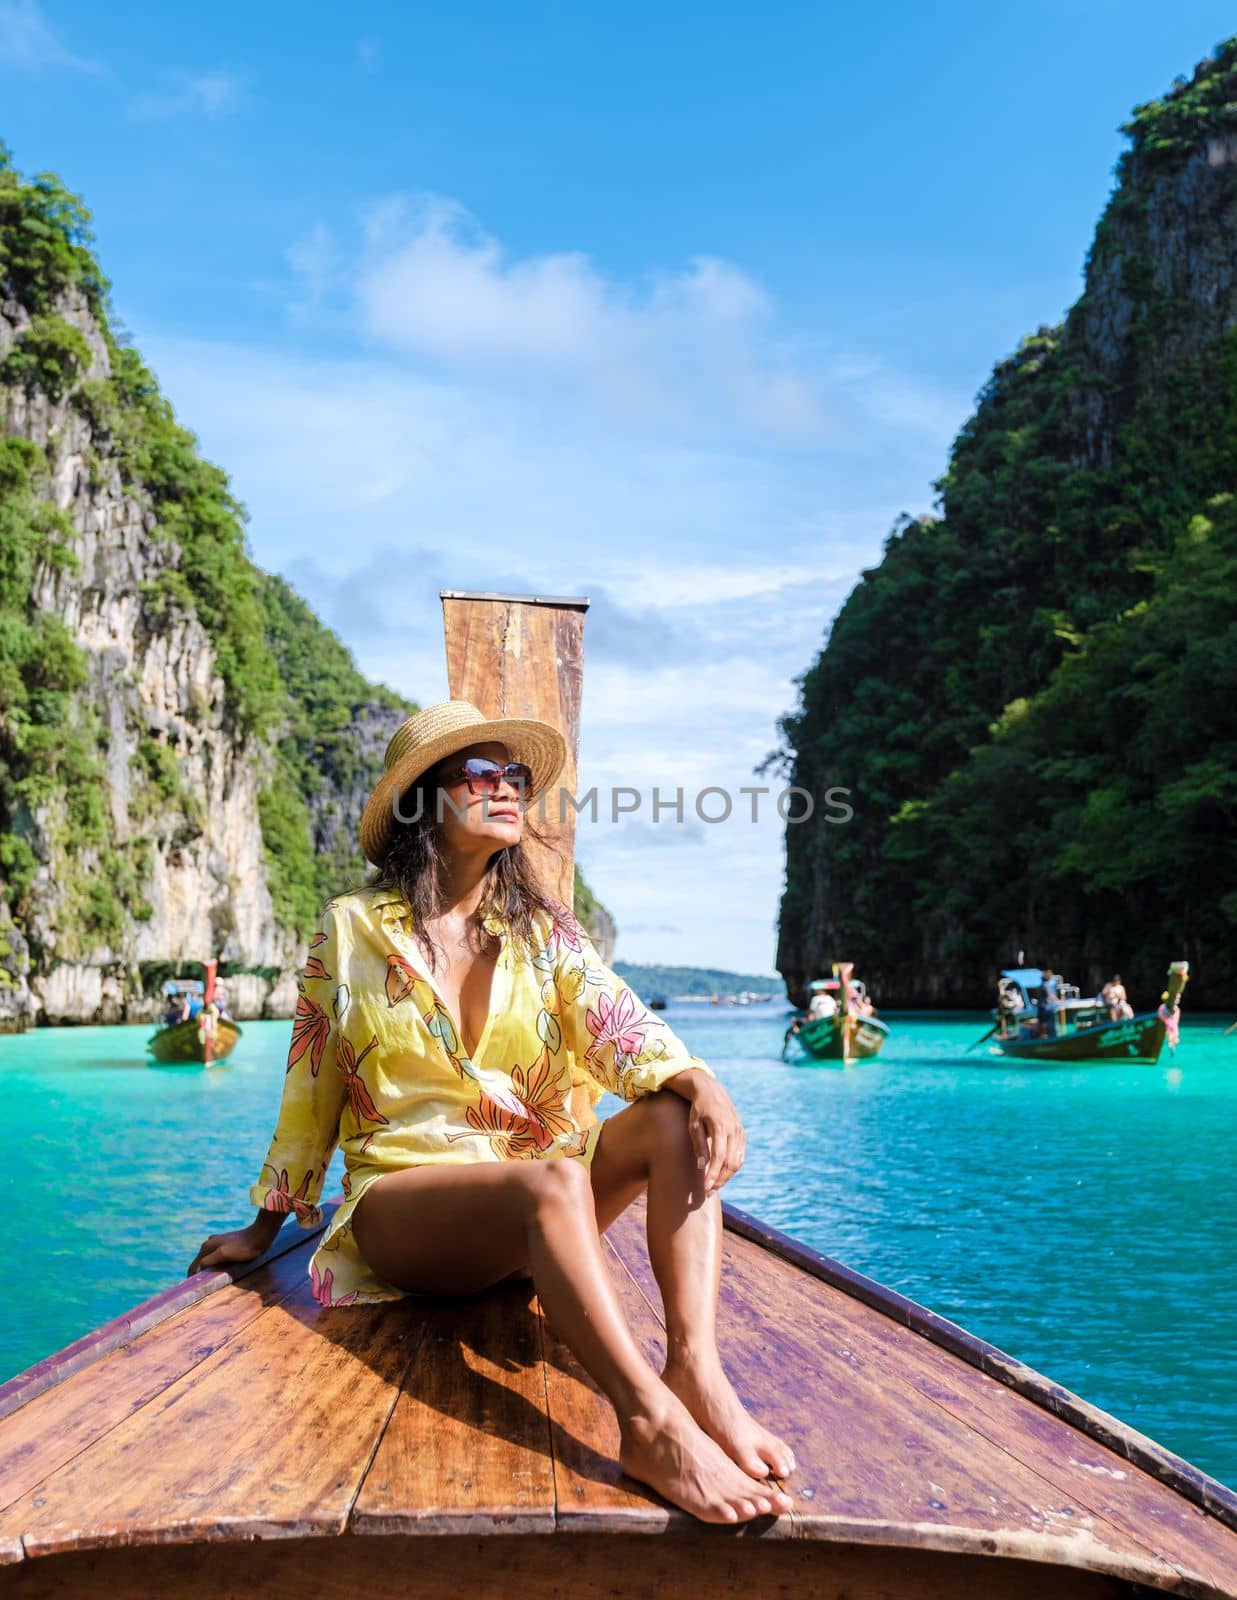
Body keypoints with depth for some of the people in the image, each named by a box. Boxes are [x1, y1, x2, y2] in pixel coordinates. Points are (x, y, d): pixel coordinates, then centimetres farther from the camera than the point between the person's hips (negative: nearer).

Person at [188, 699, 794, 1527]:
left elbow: (621, 1029, -9)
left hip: (539, 1193, 4)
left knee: (675, 1120, -24)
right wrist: (264, 1229, 15)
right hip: (400, 1202, -4)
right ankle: (649, 1420, -49)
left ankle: (697, 1368, -38)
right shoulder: (352, 928, 0)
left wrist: (698, 1083, -30)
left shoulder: (543, 930, 7)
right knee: (553, 1182, -36)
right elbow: (309, 1091, 8)